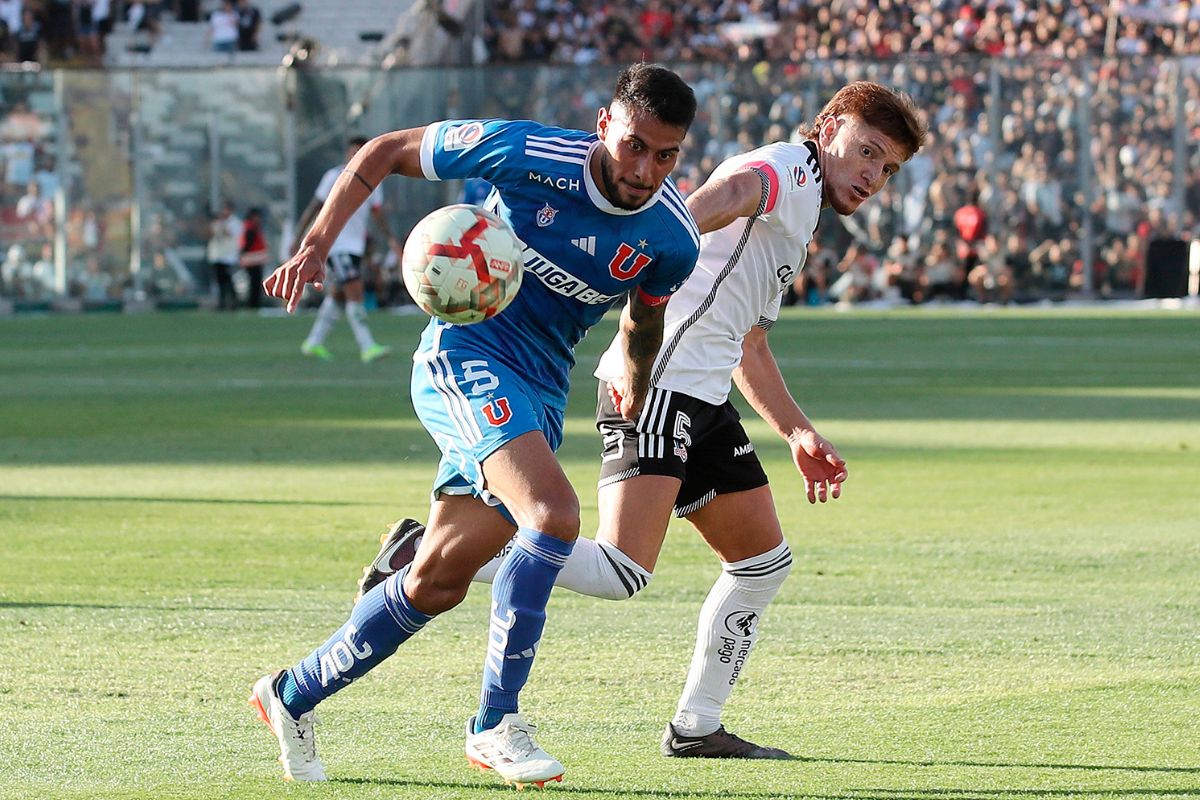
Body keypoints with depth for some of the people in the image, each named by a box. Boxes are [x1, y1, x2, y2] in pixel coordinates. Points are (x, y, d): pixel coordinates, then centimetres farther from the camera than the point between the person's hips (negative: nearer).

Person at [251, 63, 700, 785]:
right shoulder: (523, 153, -18)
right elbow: (387, 151, -4)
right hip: (466, 354, -6)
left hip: (541, 395, 6)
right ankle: (497, 723, -18)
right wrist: (317, 244, -10)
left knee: (441, 582, 6)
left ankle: (294, 696, 24)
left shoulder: (673, 239, -6)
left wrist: (635, 385, 30)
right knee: (554, 515, -27)